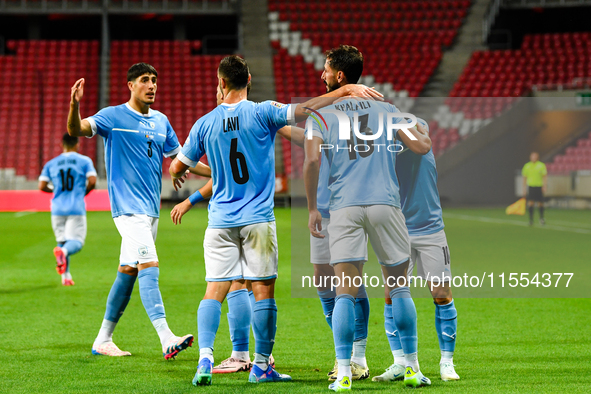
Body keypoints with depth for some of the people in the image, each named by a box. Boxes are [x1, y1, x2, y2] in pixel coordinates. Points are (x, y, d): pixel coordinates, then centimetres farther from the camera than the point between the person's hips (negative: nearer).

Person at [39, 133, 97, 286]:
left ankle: (66, 277, 11)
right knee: (76, 242, -4)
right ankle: (62, 251, -39)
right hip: (76, 208, -3)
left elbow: (42, 186, 2)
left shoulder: (51, 164, 8)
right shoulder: (84, 161, 1)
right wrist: (84, 192, 10)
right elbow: (92, 181, -10)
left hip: (57, 209, 3)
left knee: (62, 241, 15)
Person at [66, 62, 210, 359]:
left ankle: (103, 340, 20)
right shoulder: (113, 116, -4)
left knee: (128, 272, 11)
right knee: (149, 267, -18)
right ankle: (166, 340, -26)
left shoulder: (161, 121, 15)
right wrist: (75, 105, -36)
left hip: (151, 209, 7)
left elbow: (178, 158, 25)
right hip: (128, 207, -7)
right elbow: (76, 130, -16)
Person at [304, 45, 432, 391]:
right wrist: (423, 134, 33)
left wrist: (312, 208, 3)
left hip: (344, 207, -1)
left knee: (346, 291, -1)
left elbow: (312, 161, -5)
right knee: (399, 287, 9)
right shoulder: (385, 109, 11)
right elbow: (422, 147, 9)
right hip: (385, 203, 1)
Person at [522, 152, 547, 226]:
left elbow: (545, 176, -2)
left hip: (539, 187, -1)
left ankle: (541, 218, 23)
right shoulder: (527, 166, 7)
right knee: (530, 203, -9)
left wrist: (545, 186, -13)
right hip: (531, 186, 1)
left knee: (540, 203, 3)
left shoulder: (541, 165, -1)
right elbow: (524, 178, 12)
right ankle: (531, 219, -3)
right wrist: (524, 189, 10)